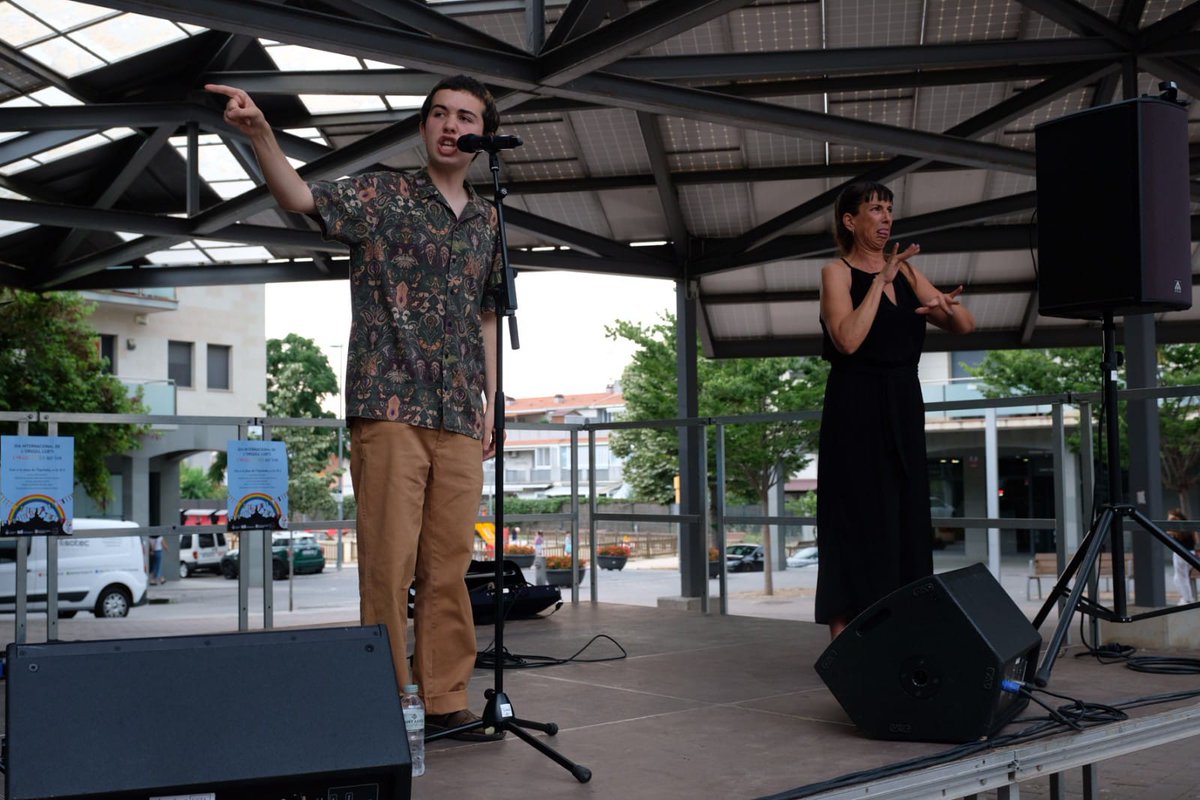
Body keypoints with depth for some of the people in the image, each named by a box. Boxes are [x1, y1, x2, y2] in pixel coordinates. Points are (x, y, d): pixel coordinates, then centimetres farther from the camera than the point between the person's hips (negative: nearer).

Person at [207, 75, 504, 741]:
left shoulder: (488, 222, 18)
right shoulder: (382, 193, 5)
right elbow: (300, 197, -13)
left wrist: (491, 404, 15)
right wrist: (260, 135, -31)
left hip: (460, 419, 4)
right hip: (389, 407, -4)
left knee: (449, 566, 5)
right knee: (388, 561, -5)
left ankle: (443, 700, 13)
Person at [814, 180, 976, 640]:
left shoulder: (904, 270, 13)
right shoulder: (837, 273, -2)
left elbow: (965, 327, 10)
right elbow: (848, 340, -19)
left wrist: (948, 306, -12)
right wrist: (880, 281, -16)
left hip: (904, 412, 6)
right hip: (857, 412, -6)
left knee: (907, 523, 4)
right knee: (858, 522, -7)